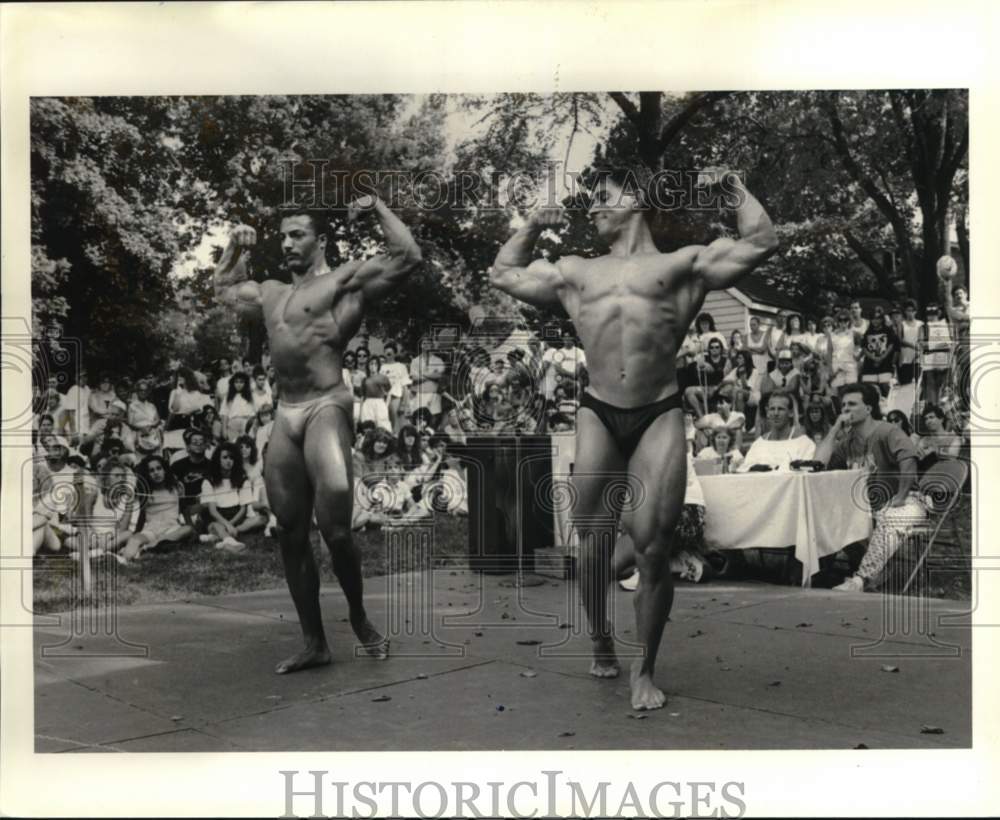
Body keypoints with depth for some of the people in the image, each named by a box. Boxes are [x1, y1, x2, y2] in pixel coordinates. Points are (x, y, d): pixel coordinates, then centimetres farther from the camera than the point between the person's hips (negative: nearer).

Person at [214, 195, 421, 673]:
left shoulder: (345, 280, 0)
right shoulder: (271, 293, 23)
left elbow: (408, 257, -10)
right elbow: (223, 288, 42)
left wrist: (378, 209, -3)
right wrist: (236, 247, 31)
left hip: (326, 410, -7)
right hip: (284, 418, 7)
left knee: (335, 530, -18)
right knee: (291, 536, 6)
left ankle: (359, 617, 8)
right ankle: (314, 643, 15)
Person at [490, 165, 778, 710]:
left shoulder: (684, 264, 12)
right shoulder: (574, 272, 21)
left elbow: (761, 243, 9)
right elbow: (503, 274, 30)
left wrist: (734, 188, 15)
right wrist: (533, 227, 29)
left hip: (659, 417, -2)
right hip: (598, 417, 3)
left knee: (652, 548, -7)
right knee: (593, 543, 3)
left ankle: (645, 672, 8)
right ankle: (600, 641, 28)